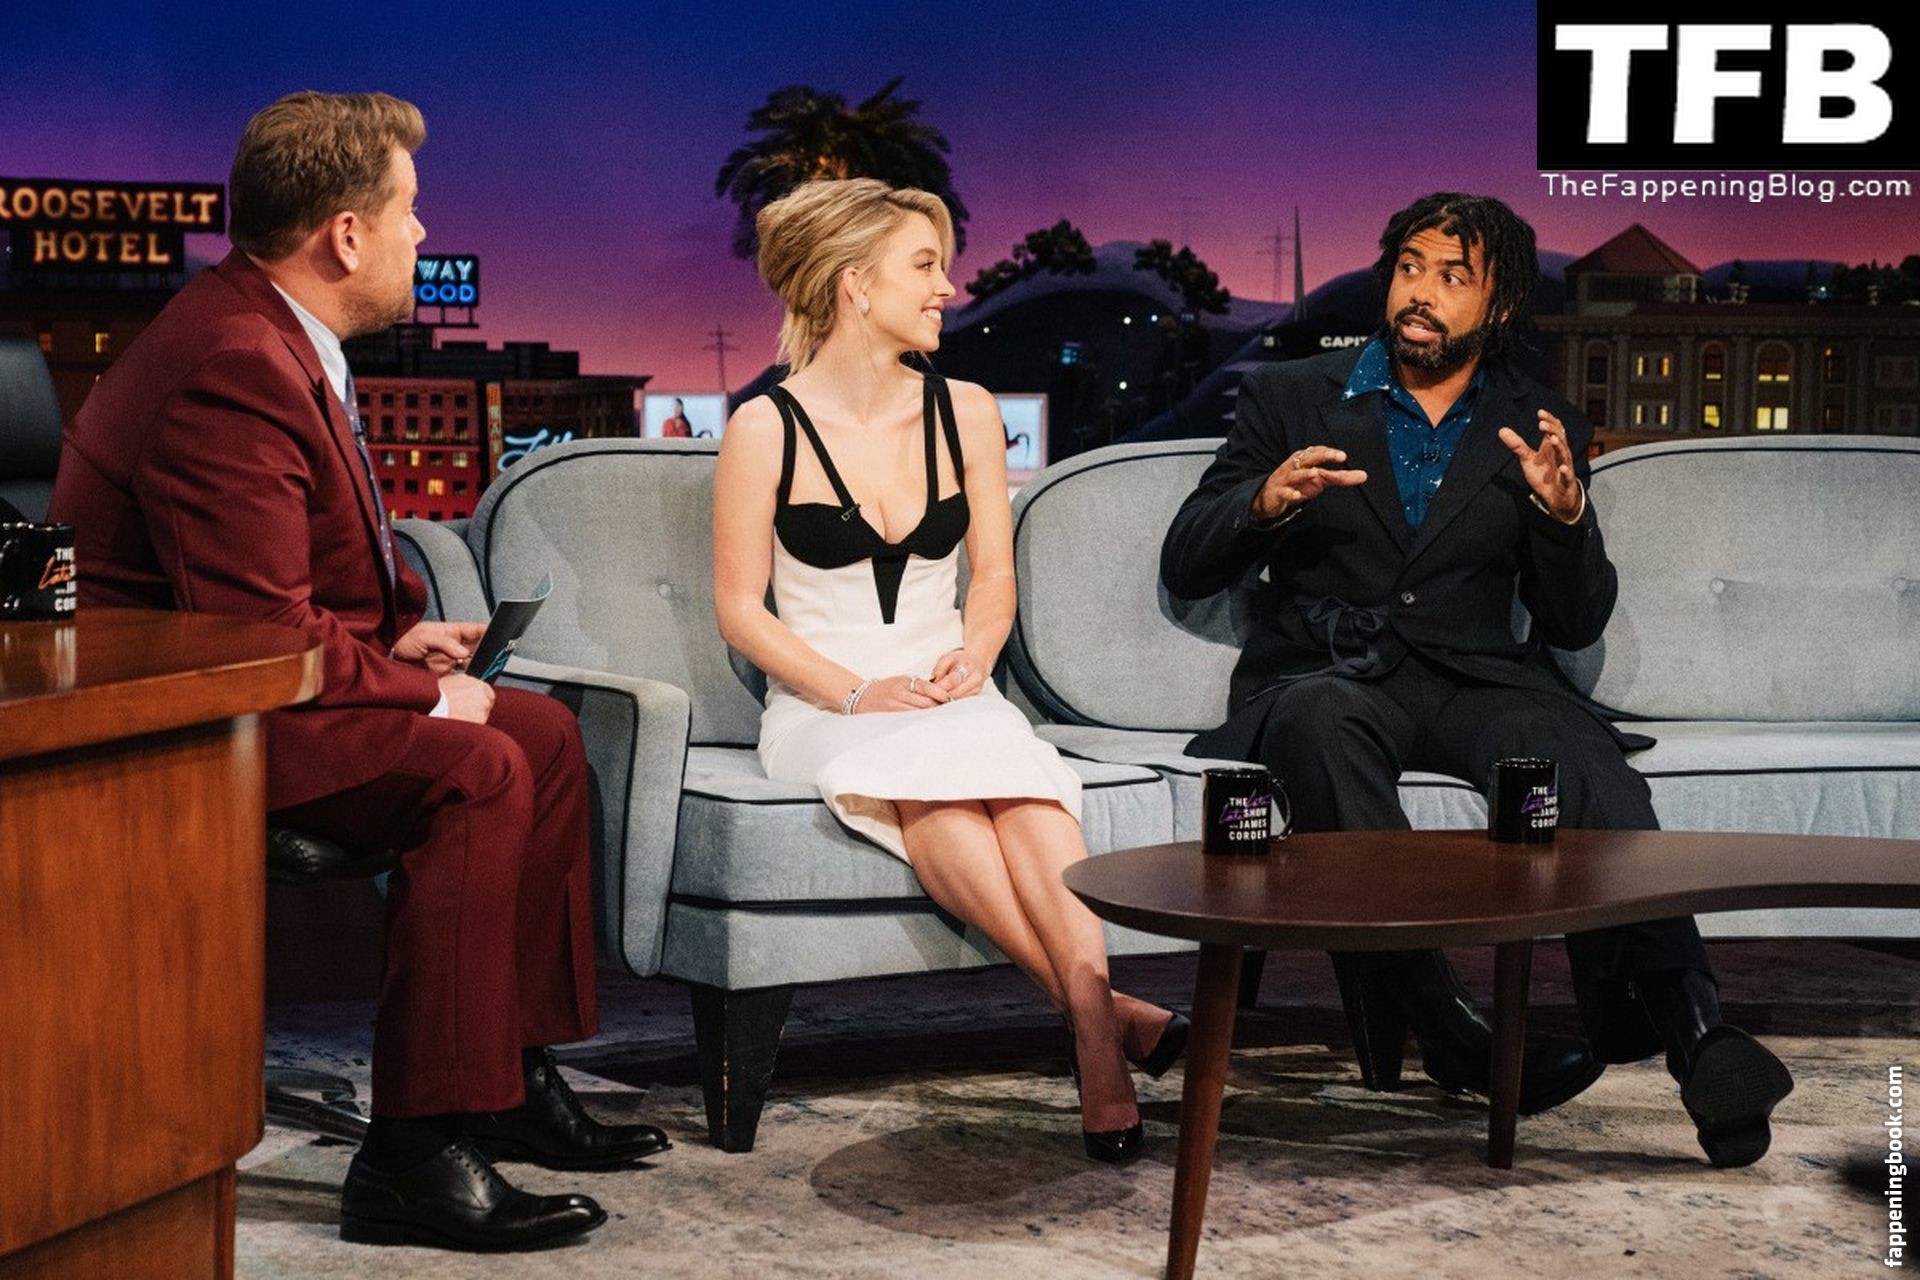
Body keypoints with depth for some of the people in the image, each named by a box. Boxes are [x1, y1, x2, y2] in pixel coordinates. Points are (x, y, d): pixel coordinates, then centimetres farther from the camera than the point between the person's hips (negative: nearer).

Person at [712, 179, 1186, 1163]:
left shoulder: (963, 414, 9)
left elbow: (993, 576, 14)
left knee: (1020, 779, -34)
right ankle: (1102, 1011, -40)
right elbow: (740, 610, -2)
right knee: (921, 787, -37)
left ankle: (1092, 1025, -48)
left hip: (951, 696, 3)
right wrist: (855, 691, -15)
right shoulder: (767, 428, -3)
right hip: (823, 706, -3)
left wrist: (972, 658, -8)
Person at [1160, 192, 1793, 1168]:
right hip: (1323, 676, -1)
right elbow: (1185, 568, 8)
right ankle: (1435, 1025, -43)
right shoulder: (1290, 398, 11)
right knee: (1323, 722, -38)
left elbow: (1574, 626, 11)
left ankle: (1686, 1028, -45)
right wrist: (1262, 502, -13)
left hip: (1473, 681, 1)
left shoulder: (1538, 429, 14)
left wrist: (1566, 516, -9)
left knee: (1580, 751, -33)